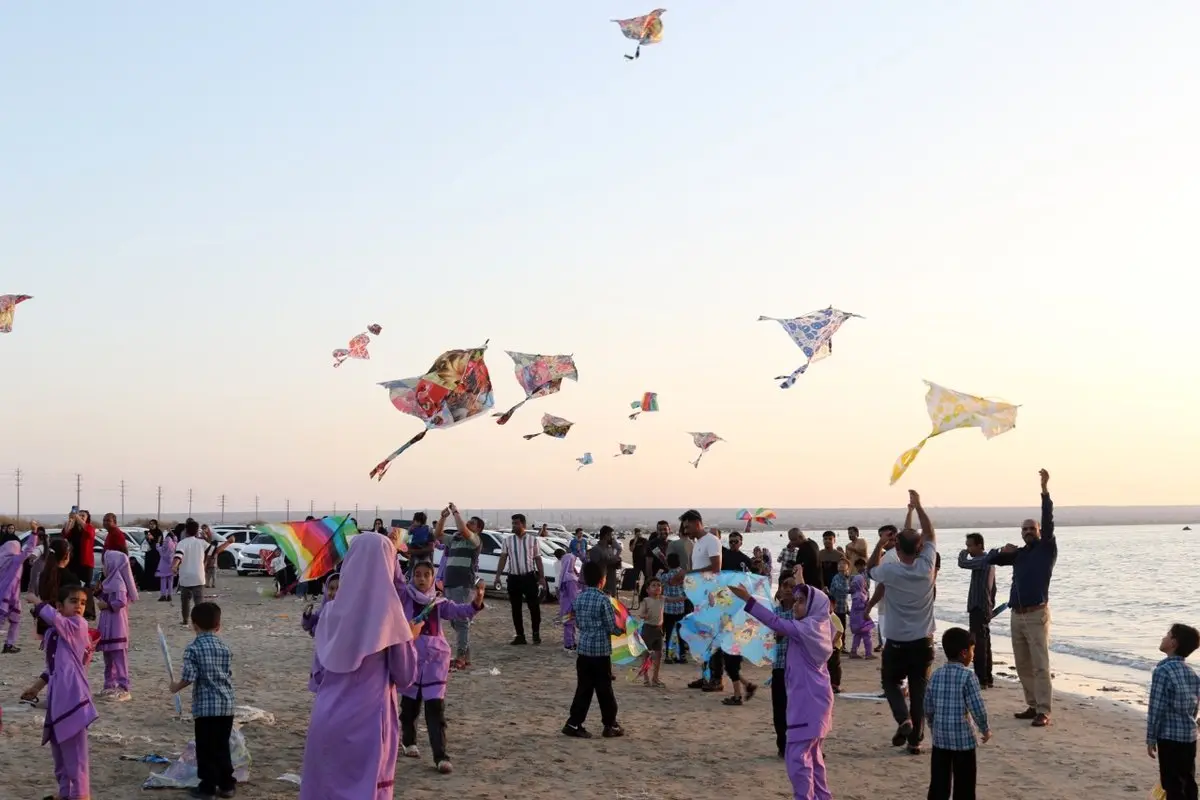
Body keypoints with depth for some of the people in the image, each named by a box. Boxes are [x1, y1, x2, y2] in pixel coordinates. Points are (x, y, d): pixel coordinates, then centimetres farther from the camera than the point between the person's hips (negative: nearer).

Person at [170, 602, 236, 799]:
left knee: (205, 748, 5)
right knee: (222, 746, 14)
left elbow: (188, 678, -15)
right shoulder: (224, 648, 7)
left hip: (205, 706, -5)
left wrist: (176, 687, 5)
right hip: (226, 705, 5)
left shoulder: (193, 649, -10)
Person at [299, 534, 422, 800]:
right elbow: (406, 677, -4)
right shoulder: (389, 615, -11)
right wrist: (410, 639, 11)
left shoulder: (331, 612, 1)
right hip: (368, 723, -4)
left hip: (327, 721, 4)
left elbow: (319, 668, 10)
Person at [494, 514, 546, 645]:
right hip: (514, 578, 2)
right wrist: (498, 576, -7)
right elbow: (503, 559, 1)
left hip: (529, 577, -2)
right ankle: (519, 636, 14)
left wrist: (542, 577, 0)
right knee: (516, 608, 5)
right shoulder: (508, 541, 5)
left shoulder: (533, 540, 3)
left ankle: (536, 634, 12)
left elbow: (538, 559, 5)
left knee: (534, 606, -2)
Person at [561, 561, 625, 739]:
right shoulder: (603, 600, -15)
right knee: (604, 689, 5)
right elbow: (612, 627, -11)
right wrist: (622, 630, 8)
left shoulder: (579, 597, 4)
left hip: (583, 649, 6)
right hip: (601, 651, -6)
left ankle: (574, 724, 7)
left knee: (583, 688, 10)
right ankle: (611, 725, 15)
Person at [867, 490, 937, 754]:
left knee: (891, 682, 17)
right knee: (919, 689, 9)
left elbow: (870, 569, 8)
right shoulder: (926, 566, -9)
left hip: (896, 643, -2)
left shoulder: (889, 570, -15)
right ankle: (915, 739, 8)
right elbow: (930, 535, 5)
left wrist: (880, 544, 9)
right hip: (923, 642, 2)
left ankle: (903, 719, -6)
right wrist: (918, 506, 9)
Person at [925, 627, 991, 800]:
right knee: (964, 786, 5)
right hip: (963, 739, -5)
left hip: (940, 738, 5)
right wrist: (985, 730, 2)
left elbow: (928, 708, 9)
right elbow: (977, 708, -14)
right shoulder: (968, 676, -13)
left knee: (939, 785, 10)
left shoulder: (936, 675, 4)